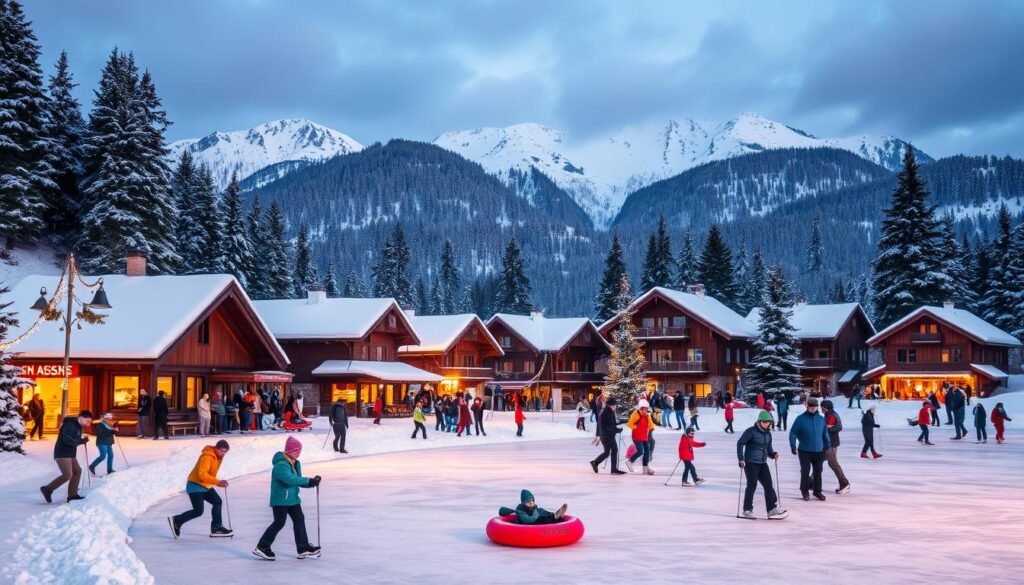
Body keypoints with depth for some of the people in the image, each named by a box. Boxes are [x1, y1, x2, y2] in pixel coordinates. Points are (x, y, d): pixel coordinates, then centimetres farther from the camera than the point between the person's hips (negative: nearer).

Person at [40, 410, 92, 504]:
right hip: (62, 453, -10)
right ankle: (48, 489, -3)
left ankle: (72, 494, 14)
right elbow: (67, 439, -29)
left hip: (70, 454, 10)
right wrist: (80, 441, -20)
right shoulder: (70, 425, -17)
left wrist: (83, 440, 0)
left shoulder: (78, 427, 14)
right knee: (68, 474, -16)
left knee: (77, 471, 10)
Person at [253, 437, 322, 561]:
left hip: (292, 498, 9)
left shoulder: (296, 464, 9)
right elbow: (290, 479, -36)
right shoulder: (281, 465, -22)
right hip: (280, 499, -9)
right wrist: (309, 481, -36)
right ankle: (262, 547, 11)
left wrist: (311, 483, -11)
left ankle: (304, 548, 14)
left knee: (299, 520, 8)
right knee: (279, 523, -3)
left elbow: (298, 481, 9)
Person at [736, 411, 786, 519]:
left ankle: (772, 510, 0)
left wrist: (773, 454, -5)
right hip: (750, 463, -6)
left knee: (768, 485, -1)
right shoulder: (751, 431, -10)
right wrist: (741, 459, -20)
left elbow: (768, 449, 18)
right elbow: (740, 443, -15)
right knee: (752, 486, -3)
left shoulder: (768, 434, 12)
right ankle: (747, 510, 9)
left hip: (763, 464, 6)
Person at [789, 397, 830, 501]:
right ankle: (805, 491, 15)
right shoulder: (801, 419, -8)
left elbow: (825, 434, 11)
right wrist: (793, 446, -13)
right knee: (805, 472, 2)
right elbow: (793, 433, -6)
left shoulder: (821, 419, 3)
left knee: (818, 472, 10)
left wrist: (827, 447, 10)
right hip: (804, 451, -3)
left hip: (819, 451, 3)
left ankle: (817, 491, 22)